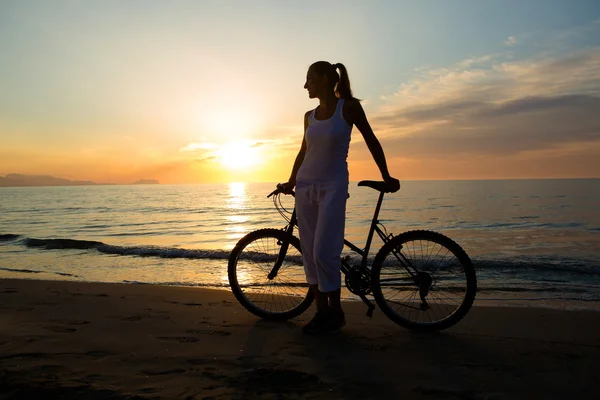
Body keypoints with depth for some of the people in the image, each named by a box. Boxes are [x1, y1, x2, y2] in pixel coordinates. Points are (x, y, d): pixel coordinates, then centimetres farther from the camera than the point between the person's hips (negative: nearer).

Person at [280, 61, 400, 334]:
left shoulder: (349, 107, -3)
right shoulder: (309, 116, 10)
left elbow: (371, 141, 4)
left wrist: (386, 176, 9)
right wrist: (291, 181, 19)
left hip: (333, 186, -5)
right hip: (306, 186, 6)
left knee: (324, 252, -11)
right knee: (309, 252, 4)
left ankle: (335, 312, 6)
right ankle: (322, 310, 14)